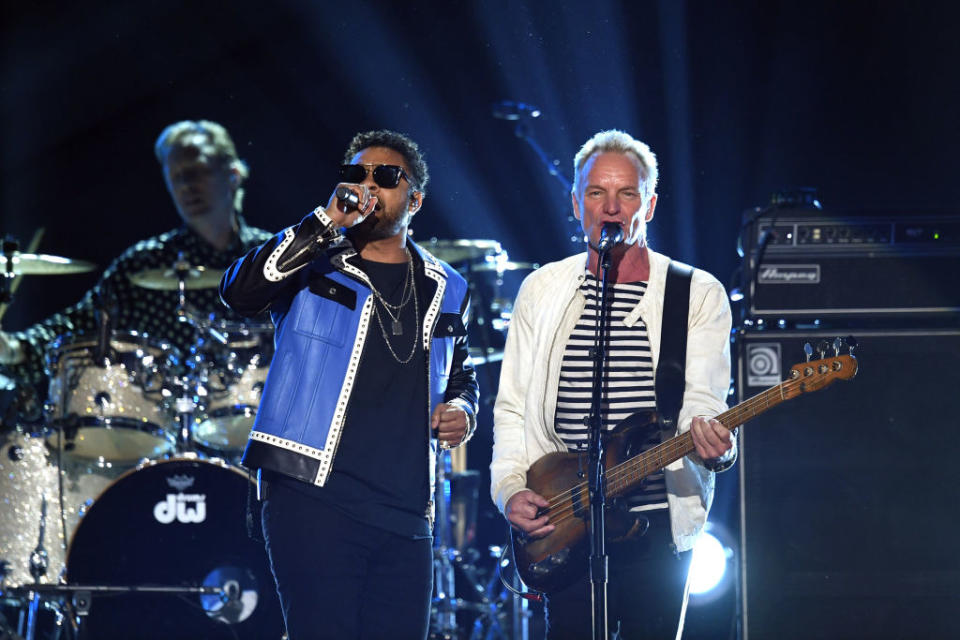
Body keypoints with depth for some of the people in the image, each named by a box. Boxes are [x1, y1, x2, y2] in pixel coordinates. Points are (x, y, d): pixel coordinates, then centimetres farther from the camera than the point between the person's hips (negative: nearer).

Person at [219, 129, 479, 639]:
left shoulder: (444, 289, 17)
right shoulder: (312, 262, 5)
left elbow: (460, 374, 32)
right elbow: (240, 291, -16)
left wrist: (461, 408, 7)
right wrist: (329, 221, -18)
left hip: (404, 511, 5)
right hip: (313, 496, -4)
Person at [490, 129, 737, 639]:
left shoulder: (698, 294, 3)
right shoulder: (542, 290, 11)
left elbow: (701, 400, -8)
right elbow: (513, 407, 12)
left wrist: (711, 444, -31)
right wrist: (511, 489, -3)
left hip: (658, 525, -2)